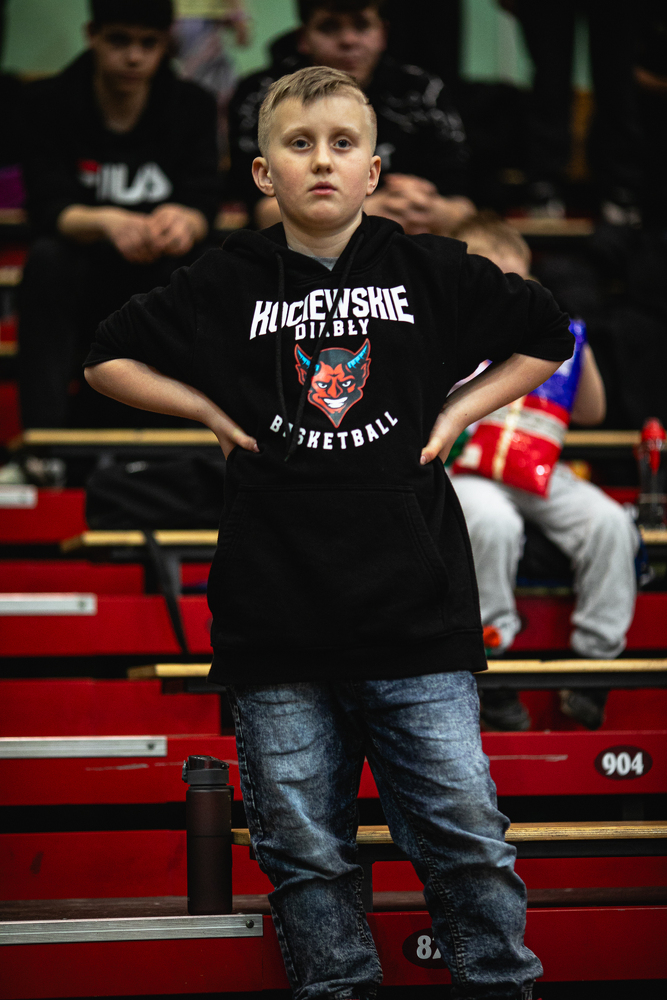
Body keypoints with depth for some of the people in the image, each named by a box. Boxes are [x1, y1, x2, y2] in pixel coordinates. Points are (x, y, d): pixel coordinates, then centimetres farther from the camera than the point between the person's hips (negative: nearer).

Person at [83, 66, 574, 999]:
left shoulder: (432, 273, 4)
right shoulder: (225, 284, 5)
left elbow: (546, 337, 19)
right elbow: (111, 357, 17)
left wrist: (457, 411, 8)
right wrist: (214, 412, 6)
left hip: (417, 615, -1)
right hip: (276, 624, 1)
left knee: (465, 835, 0)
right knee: (305, 848, 6)